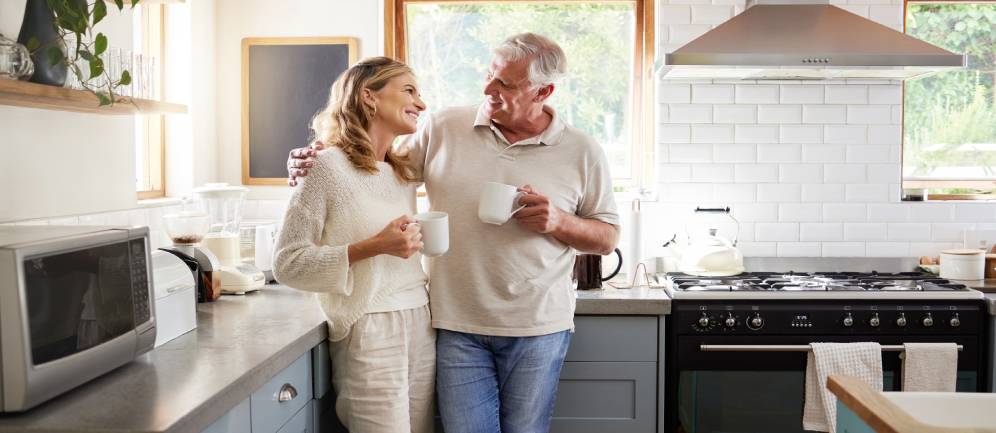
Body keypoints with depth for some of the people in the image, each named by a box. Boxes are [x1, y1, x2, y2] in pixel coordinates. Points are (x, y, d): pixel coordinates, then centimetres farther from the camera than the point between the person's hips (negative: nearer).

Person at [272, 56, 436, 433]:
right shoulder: (328, 166, -8)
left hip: (420, 327, 7)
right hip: (369, 331, -7)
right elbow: (287, 264, -11)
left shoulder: (405, 172, 13)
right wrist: (372, 247, -17)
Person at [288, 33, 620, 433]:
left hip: (537, 328, 0)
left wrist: (559, 222, -14)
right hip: (458, 325, 1)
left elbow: (608, 239, 5)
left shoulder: (583, 152, -1)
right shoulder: (444, 128, 1)